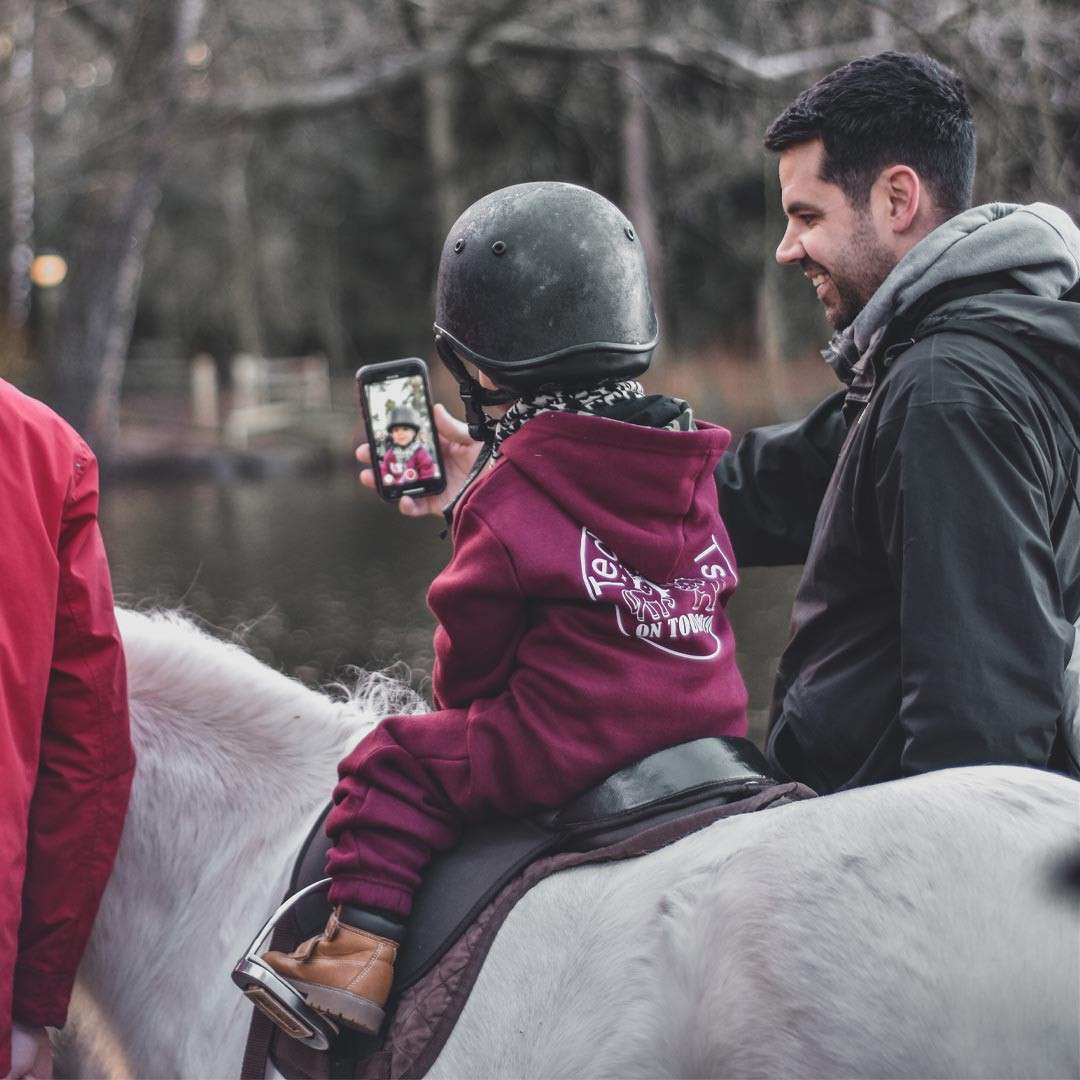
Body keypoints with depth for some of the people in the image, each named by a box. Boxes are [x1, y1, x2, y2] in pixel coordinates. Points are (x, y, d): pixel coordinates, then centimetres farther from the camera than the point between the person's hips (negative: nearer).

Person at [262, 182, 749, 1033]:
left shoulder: (512, 489, -12)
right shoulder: (692, 465, 7)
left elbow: (472, 650, -6)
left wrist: (464, 704, 17)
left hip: (567, 750, -7)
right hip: (713, 731, 7)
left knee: (392, 767, 5)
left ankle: (362, 953, 1)